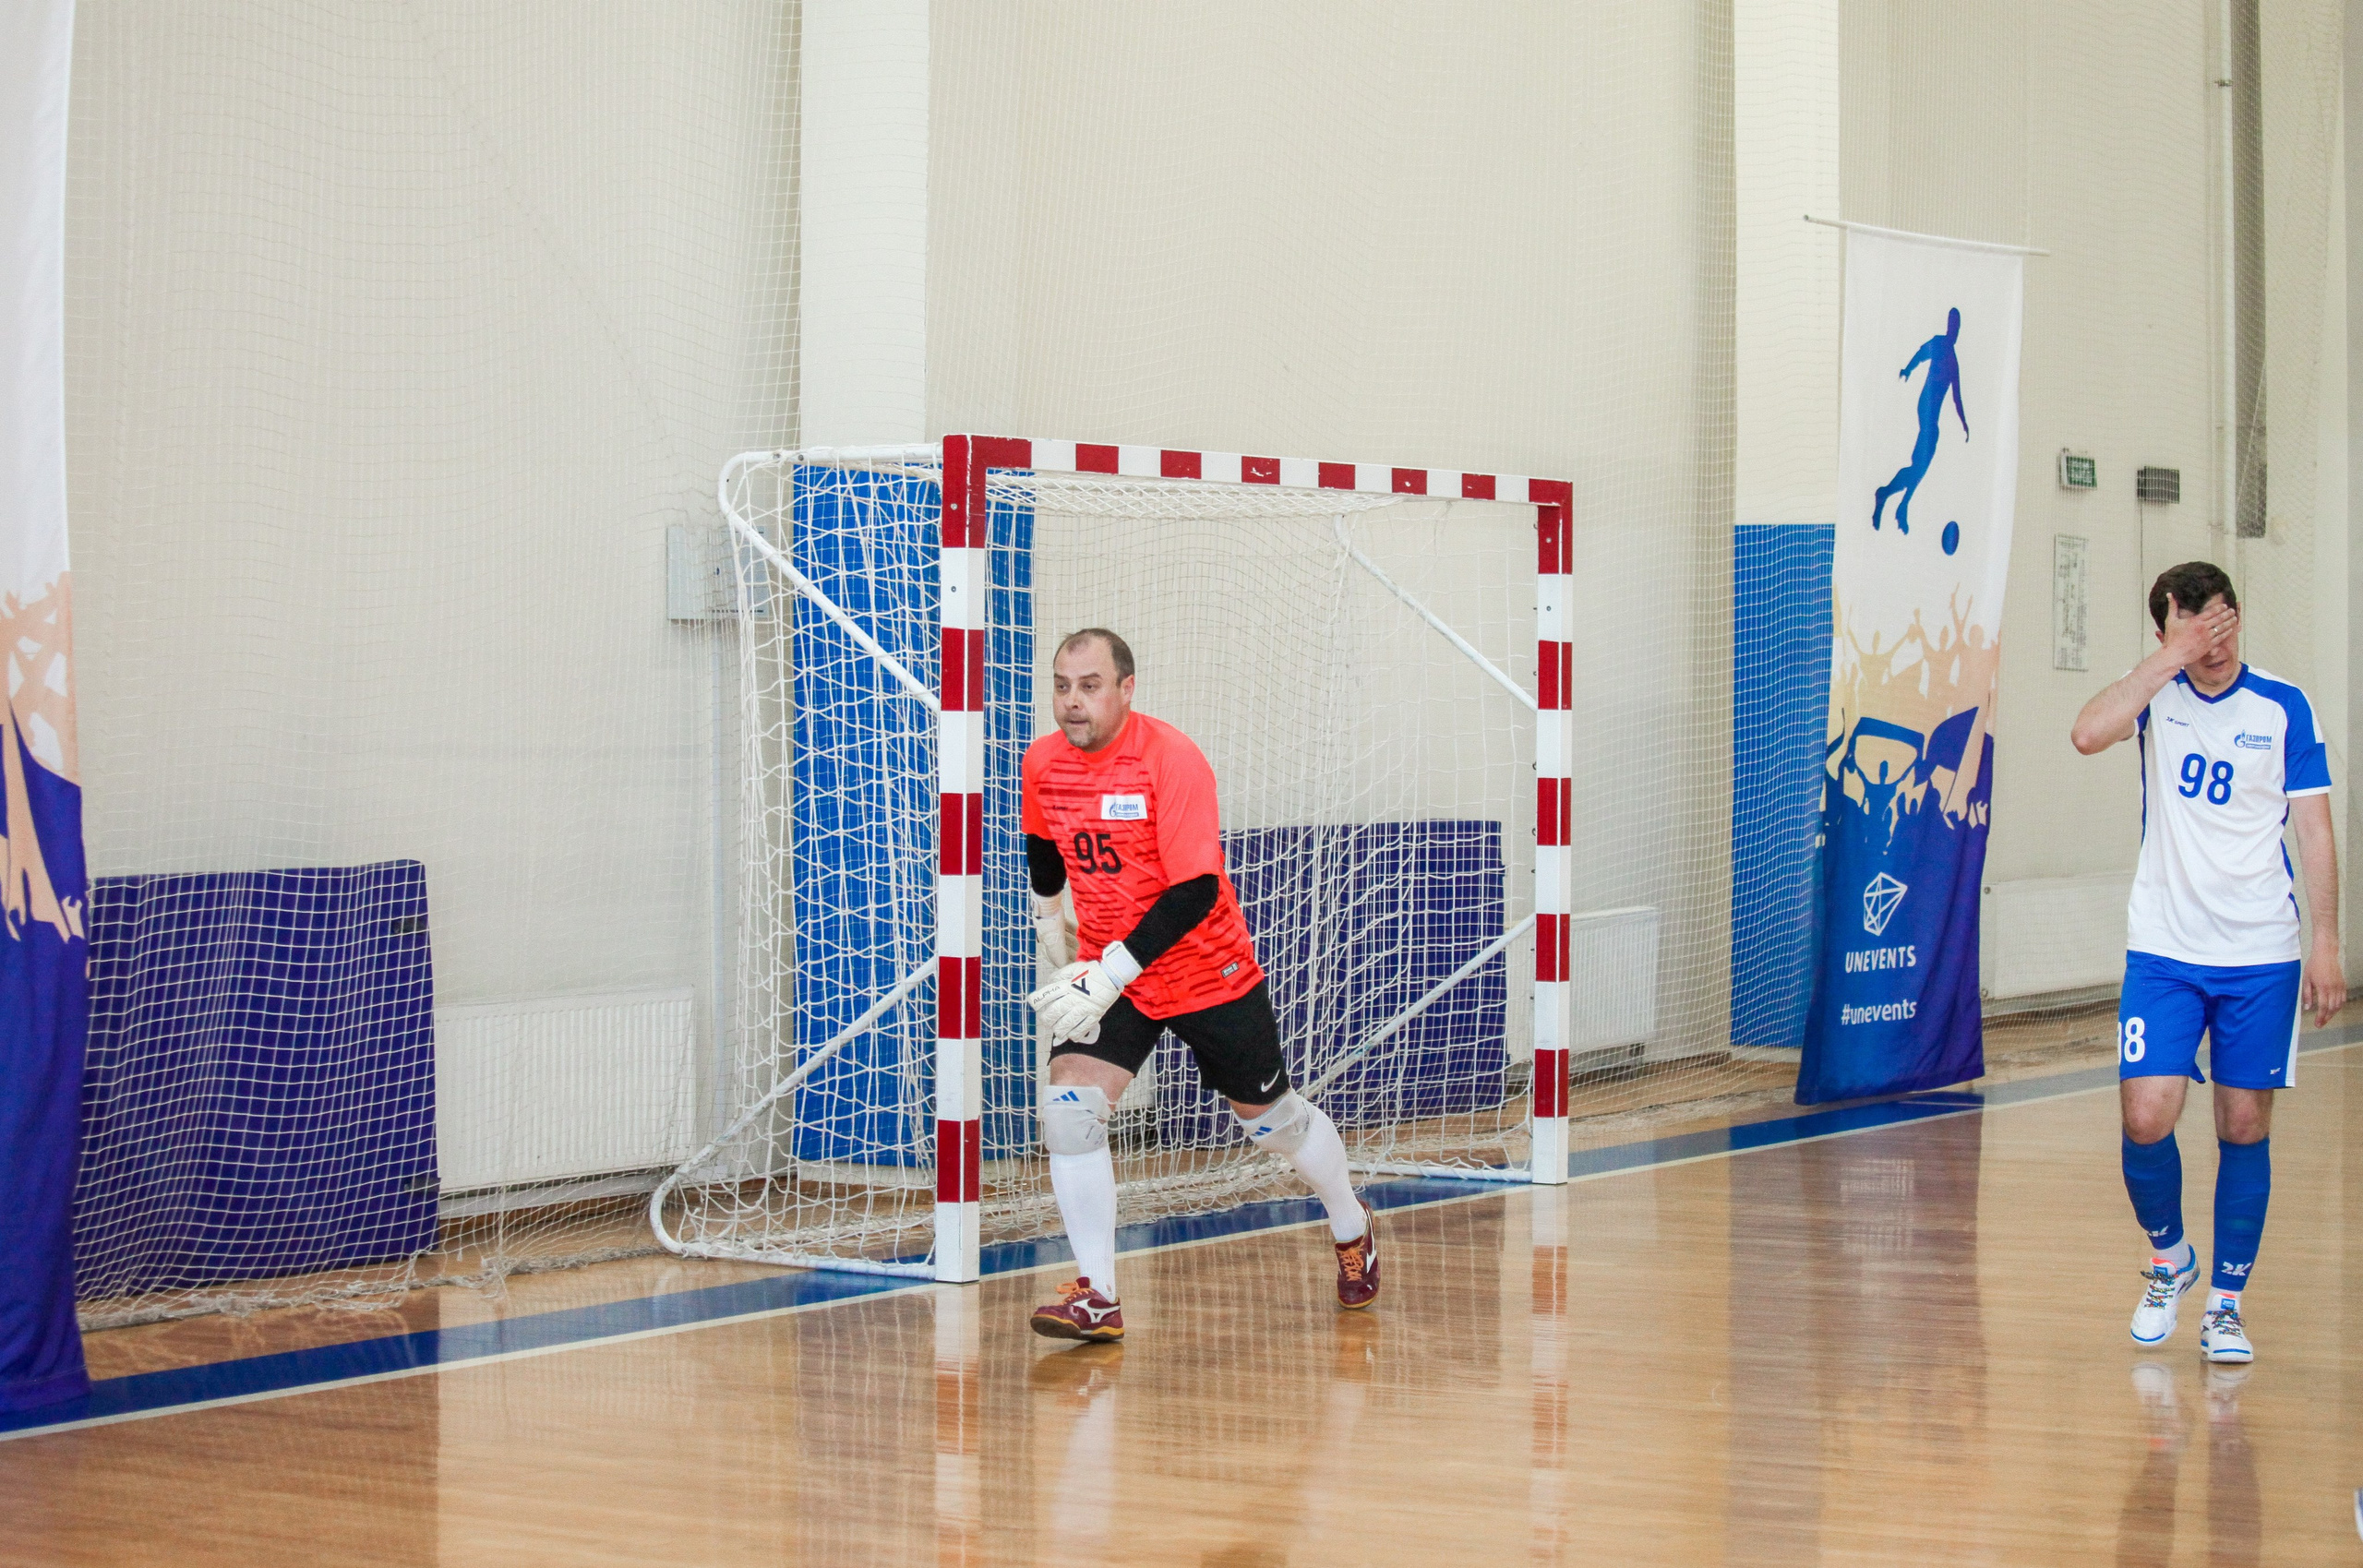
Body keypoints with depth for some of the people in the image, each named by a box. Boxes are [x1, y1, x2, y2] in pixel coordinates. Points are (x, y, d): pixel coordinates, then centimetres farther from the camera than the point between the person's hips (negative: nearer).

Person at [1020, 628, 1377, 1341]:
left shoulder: (1173, 760, -24)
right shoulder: (1043, 762, -6)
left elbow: (1196, 891, -28)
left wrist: (1115, 974, -33)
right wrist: (1048, 916, 31)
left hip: (1211, 974, -4)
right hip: (1105, 974, 4)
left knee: (1268, 1116, 13)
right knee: (1069, 1106, -18)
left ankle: (1351, 1228, 42)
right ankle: (1096, 1296, -13)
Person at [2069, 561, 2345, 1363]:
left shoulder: (2283, 708, 0)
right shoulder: (2157, 694, 1)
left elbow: (2313, 830, 2)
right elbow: (2088, 734, -20)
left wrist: (2326, 945, -3)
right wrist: (2172, 658, -20)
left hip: (2261, 956, 0)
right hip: (2163, 950, 0)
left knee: (2245, 1127, 2)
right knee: (2146, 1118, -10)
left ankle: (2226, 1303, 13)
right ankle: (2169, 1256, 17)